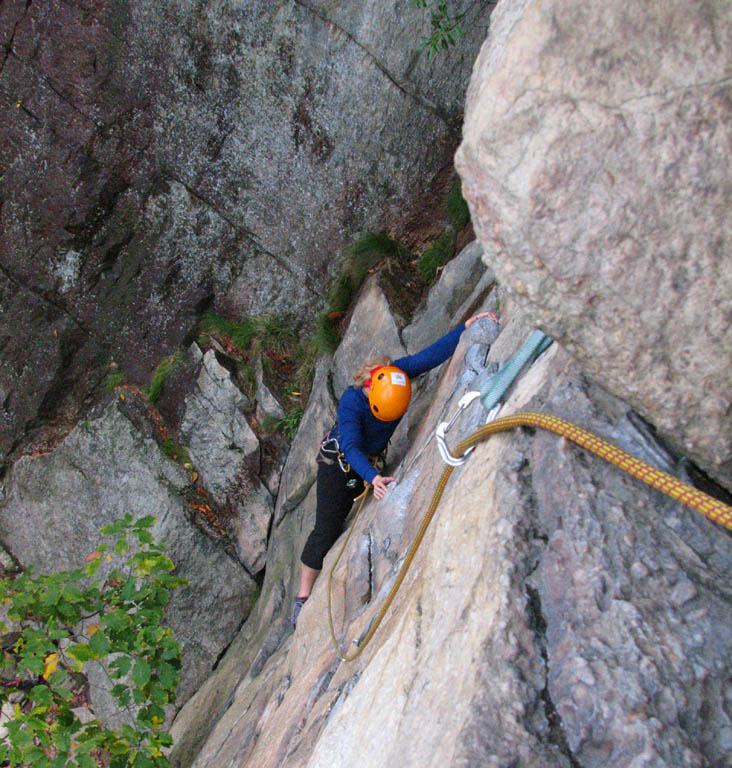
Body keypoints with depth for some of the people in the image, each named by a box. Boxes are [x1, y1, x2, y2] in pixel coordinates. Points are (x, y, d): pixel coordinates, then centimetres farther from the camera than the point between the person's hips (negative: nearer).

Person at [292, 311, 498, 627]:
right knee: (327, 530, -9)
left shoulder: (398, 373, -21)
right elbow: (350, 447, -41)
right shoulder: (351, 401, -34)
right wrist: (373, 478, -56)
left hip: (373, 462, 6)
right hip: (337, 462, -6)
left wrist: (467, 326, -30)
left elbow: (433, 354, -20)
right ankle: (304, 597, 1)